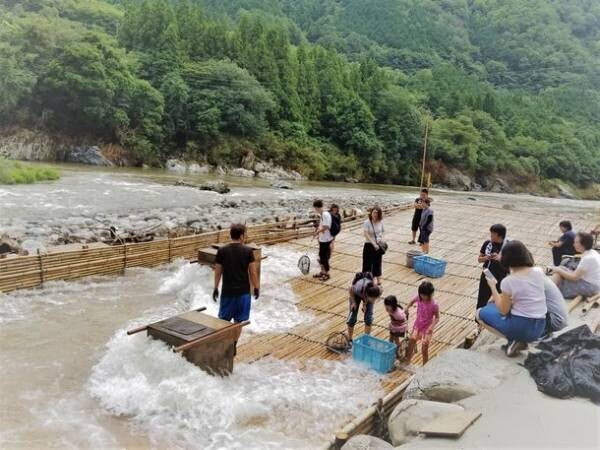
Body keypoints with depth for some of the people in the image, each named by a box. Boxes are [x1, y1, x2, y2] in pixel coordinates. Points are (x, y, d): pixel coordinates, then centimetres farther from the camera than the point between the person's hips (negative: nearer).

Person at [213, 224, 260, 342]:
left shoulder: (222, 251, -5)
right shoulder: (248, 251, -8)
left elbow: (218, 272, 1)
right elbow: (253, 272, -6)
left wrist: (215, 288, 12)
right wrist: (256, 287, 7)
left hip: (227, 291, 1)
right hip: (243, 292, -1)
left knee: (224, 320, 15)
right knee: (238, 321, 11)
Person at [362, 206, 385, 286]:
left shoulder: (380, 222, -3)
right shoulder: (367, 222, -16)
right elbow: (366, 235, -24)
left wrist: (381, 238, -6)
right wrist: (374, 244, -29)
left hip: (378, 245, 4)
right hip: (369, 245, -4)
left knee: (377, 263, 16)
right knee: (367, 263, 2)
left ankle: (378, 280, 29)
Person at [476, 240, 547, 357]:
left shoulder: (508, 281, -18)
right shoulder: (539, 272, -2)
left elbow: (503, 311, -8)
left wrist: (493, 287, -1)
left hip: (521, 328, -7)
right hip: (539, 328, 7)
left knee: (480, 313, 13)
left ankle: (514, 340, -1)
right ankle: (520, 340, 10)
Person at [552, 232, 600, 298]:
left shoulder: (588, 258, -24)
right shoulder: (592, 253, 5)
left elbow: (575, 277, -21)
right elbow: (579, 272, 12)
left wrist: (559, 270, -10)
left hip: (589, 288, -9)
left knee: (558, 273, -11)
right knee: (560, 269, 4)